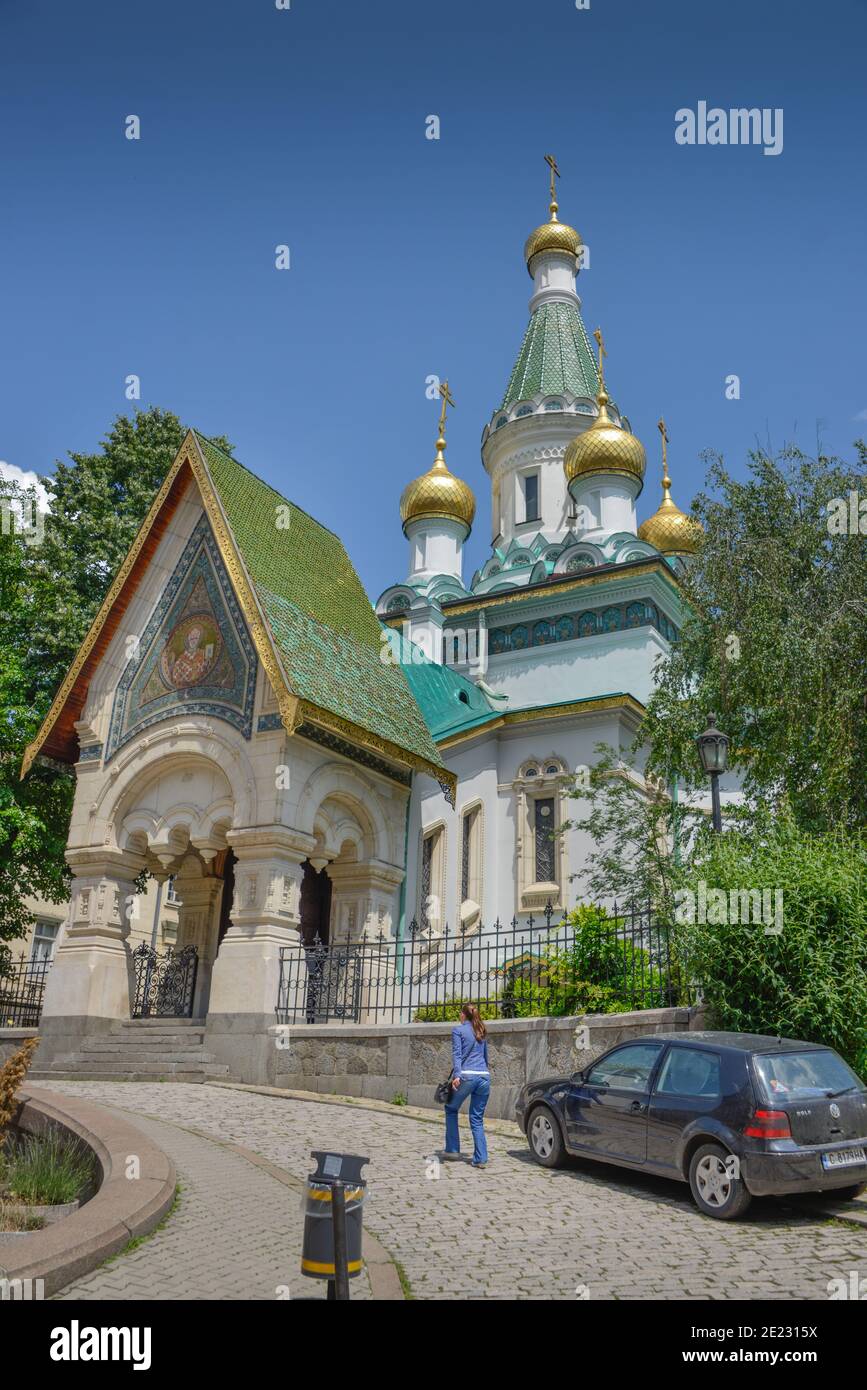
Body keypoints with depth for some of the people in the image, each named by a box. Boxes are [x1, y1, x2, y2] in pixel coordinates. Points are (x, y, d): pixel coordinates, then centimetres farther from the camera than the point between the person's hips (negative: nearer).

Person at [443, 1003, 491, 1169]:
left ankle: (452, 1149, 14)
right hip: (484, 1076, 5)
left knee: (451, 1110, 17)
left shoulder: (458, 1030, 4)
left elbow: (457, 1054, -8)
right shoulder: (482, 1032, 20)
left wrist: (456, 1075, -18)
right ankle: (481, 1158, 0)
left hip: (467, 1076, -5)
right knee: (477, 1119, 9)